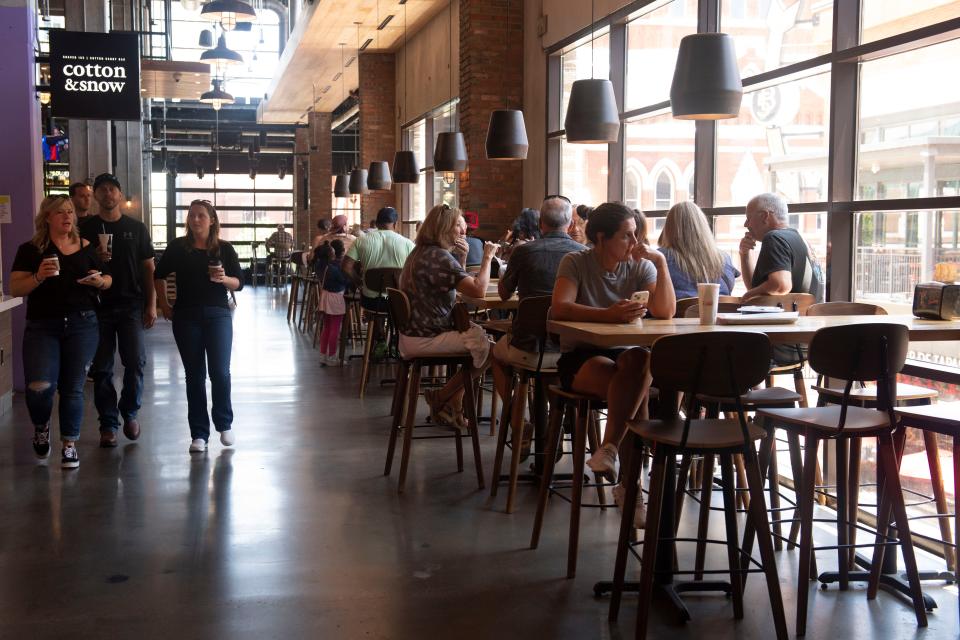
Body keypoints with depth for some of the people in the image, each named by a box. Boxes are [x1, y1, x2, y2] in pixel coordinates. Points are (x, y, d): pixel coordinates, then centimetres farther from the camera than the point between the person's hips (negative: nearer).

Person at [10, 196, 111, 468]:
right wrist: (39, 276, -19)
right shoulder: (31, 249, 2)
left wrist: (99, 280, -6)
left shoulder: (85, 247, 10)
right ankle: (41, 426, 16)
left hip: (82, 325, 2)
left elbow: (108, 280, 17)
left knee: (73, 387, 3)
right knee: (39, 385, -16)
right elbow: (15, 288, -2)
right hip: (42, 326, -2)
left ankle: (69, 445, 16)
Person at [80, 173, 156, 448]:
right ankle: (108, 424, 11)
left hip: (131, 304, 0)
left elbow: (148, 268, 8)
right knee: (101, 368, 2)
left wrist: (151, 304, 0)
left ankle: (130, 412, 18)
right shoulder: (86, 228, 7)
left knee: (136, 362, -5)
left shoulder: (136, 228, 8)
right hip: (98, 305, 0)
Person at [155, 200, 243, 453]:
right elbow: (159, 276, 15)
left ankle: (224, 424, 16)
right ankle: (199, 434, 11)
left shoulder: (224, 249, 2)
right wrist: (164, 305, 9)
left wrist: (224, 279, -18)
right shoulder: (178, 247, 3)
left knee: (220, 371, -7)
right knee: (194, 375, 4)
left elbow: (239, 283, 2)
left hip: (218, 315, -1)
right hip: (186, 317, 1)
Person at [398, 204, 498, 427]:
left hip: (414, 331, 11)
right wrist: (487, 257, -11)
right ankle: (441, 399, 5)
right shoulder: (438, 257, -20)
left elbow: (462, 285, 21)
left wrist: (461, 258, 4)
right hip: (423, 339, -11)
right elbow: (478, 289, -26)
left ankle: (453, 402, 18)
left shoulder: (422, 252, 13)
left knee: (479, 332, 18)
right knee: (486, 346, -6)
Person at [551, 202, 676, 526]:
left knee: (639, 361, -36)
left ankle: (609, 450, -26)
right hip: (580, 357, -3)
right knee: (639, 387, -33)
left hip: (625, 352, 3)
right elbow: (560, 308, -22)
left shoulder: (640, 266, 5)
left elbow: (665, 312, -8)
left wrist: (661, 262, -15)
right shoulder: (576, 263, -3)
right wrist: (608, 314, -36)